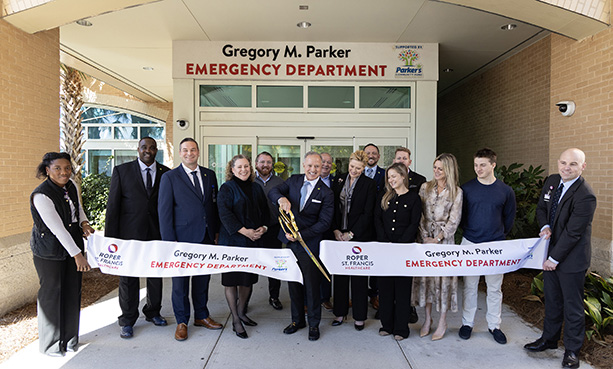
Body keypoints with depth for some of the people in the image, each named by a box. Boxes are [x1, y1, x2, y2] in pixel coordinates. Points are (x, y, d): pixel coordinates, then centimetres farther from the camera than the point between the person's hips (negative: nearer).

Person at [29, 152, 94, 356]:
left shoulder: (72, 186, -1)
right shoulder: (41, 195, -22)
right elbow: (58, 229, -25)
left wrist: (84, 223, -1)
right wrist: (77, 255, -24)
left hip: (72, 243, 6)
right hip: (49, 250, -6)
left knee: (73, 291, 12)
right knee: (51, 292, 5)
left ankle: (69, 338, 28)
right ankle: (51, 344, 23)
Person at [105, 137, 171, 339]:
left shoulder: (166, 173, 4)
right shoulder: (122, 171, -1)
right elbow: (113, 204, -1)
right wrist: (110, 236, -4)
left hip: (157, 232, 2)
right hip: (130, 233, -2)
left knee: (156, 275, 14)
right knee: (128, 278, 6)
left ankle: (153, 312, 34)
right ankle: (127, 321, 22)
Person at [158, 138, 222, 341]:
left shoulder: (209, 175, 9)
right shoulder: (169, 177, -3)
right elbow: (164, 211, -6)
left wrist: (216, 231, 7)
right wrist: (169, 241, -11)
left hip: (206, 237, 4)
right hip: (183, 237, -4)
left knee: (203, 278, 15)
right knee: (180, 281, 7)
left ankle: (201, 316, 32)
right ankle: (182, 322, 23)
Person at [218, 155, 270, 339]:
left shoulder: (256, 189, 13)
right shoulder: (227, 188, -4)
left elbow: (265, 212, 16)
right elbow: (224, 213, -14)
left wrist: (263, 228, -3)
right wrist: (244, 231, -19)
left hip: (253, 240, 5)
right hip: (232, 240, -5)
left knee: (248, 278, 11)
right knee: (231, 279, 1)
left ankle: (241, 312, 30)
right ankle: (235, 320, 13)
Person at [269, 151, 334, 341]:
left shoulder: (326, 193, -8)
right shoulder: (293, 180, 4)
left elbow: (324, 222, -11)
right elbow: (273, 191, -3)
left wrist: (300, 235, -19)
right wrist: (281, 198, -27)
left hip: (309, 244, -4)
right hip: (289, 240, 4)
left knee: (312, 284, 6)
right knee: (293, 283, 15)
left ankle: (314, 324, 27)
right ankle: (297, 320, 34)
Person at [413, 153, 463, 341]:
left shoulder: (456, 192, -2)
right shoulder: (425, 187, 6)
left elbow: (454, 220, -6)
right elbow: (419, 214, 4)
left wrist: (438, 239, -12)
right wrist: (424, 236, -5)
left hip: (445, 239, -3)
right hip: (426, 238, 3)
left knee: (444, 277, 2)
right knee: (426, 276, 7)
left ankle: (442, 321, 17)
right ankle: (428, 318, 21)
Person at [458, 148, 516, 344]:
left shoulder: (506, 191, 0)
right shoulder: (466, 188, -2)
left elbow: (509, 218, 11)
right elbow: (460, 215, 8)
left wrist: (498, 235, 10)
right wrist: (469, 231, 8)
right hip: (470, 243, 0)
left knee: (495, 288, 10)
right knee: (470, 286, 9)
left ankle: (494, 325, 25)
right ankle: (467, 323, 22)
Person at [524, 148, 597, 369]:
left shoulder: (585, 197, -22)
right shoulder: (551, 181, 1)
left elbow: (573, 232, -21)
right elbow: (541, 208, 14)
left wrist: (554, 258, -15)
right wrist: (545, 226, -7)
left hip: (572, 258, -7)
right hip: (551, 253, 7)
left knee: (572, 305, 8)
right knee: (552, 300, 20)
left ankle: (572, 350, 25)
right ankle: (549, 339, 37)